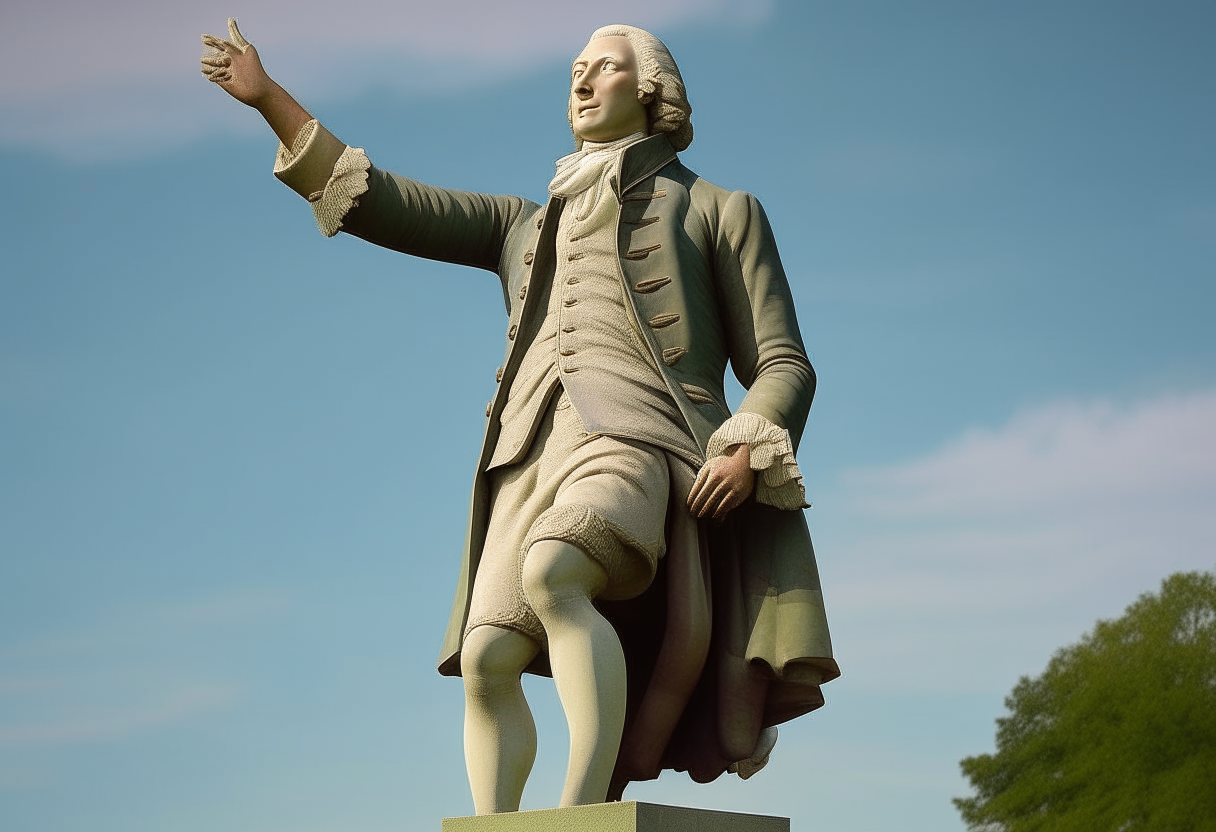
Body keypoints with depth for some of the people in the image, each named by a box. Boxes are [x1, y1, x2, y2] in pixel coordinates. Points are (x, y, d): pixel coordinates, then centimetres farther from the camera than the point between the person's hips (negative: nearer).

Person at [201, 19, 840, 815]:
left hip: (639, 443, -5)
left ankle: (586, 813, -43)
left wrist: (747, 454, -11)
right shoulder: (526, 224, 32)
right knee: (487, 660, -16)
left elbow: (783, 366, 10)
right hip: (537, 458, 5)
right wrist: (270, 98, 21)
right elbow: (386, 207, 27)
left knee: (551, 574, -35)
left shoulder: (720, 211, 19)